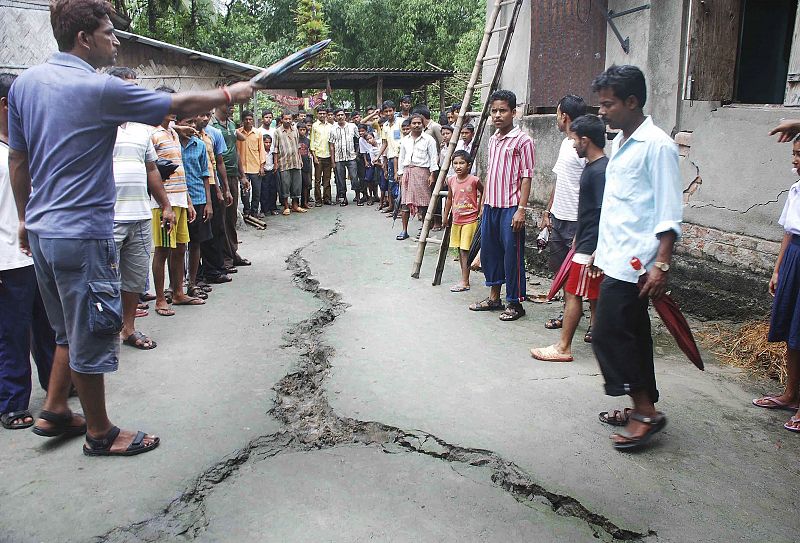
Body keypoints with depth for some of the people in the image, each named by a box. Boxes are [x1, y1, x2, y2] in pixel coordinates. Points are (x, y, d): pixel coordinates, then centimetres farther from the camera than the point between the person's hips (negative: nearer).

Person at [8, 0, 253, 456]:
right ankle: (100, 433, 20)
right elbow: (180, 105, -10)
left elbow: (18, 160, 13)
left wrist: (26, 218, 22)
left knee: (72, 330, 23)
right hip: (83, 234, -8)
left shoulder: (25, 82, 8)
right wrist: (230, 94, 4)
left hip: (42, 229, 8)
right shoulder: (101, 89, -16)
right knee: (91, 336, 5)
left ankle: (55, 411, 34)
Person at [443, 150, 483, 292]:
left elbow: (483, 192, 2)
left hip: (470, 220, -6)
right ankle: (464, 279, 21)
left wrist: (481, 209, 1)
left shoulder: (474, 180, -14)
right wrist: (445, 216, 19)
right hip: (456, 220, 6)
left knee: (465, 250, -6)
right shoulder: (451, 181, 2)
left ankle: (464, 282, -2)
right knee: (460, 250, 11)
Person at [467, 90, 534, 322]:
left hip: (510, 207, -8)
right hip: (491, 206, 8)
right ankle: (494, 297, 28)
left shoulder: (522, 140, -8)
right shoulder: (493, 139, 14)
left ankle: (515, 303, 10)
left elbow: (526, 177, -11)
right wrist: (484, 204, 16)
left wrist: (521, 209, -16)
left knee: (512, 255, -1)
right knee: (489, 251, 14)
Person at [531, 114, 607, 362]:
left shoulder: (600, 171, -19)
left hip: (591, 247, -10)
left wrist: (598, 251, -24)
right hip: (587, 243, 10)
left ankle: (563, 347, 2)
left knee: (573, 294, -5)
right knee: (593, 294, 16)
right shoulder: (592, 167, 12)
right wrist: (578, 237, 25)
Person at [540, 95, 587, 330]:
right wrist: (548, 210, 19)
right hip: (558, 218, 9)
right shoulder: (565, 143, 13)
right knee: (559, 267, 17)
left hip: (576, 222, -9)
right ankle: (568, 311, 31)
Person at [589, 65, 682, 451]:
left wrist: (662, 264, -21)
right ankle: (643, 409, 25)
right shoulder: (620, 143, 15)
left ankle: (645, 412, 3)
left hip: (633, 262, -9)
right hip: (616, 257, 10)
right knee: (631, 335, 14)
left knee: (608, 333, -9)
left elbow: (668, 213, -16)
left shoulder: (656, 145, -12)